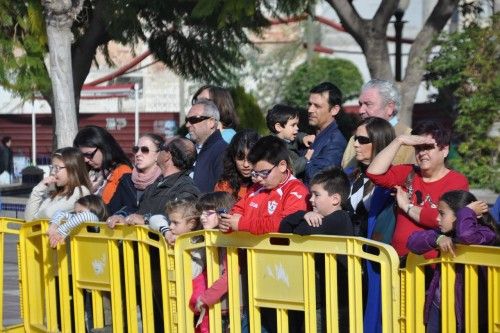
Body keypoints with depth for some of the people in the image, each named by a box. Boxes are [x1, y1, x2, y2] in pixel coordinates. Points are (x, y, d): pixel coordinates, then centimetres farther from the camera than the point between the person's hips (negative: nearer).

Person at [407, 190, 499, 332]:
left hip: (466, 308, -7)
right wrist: (437, 239, -18)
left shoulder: (485, 234, -14)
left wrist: (468, 212, -17)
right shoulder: (444, 233, 8)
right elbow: (413, 241, 0)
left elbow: (466, 235, -36)